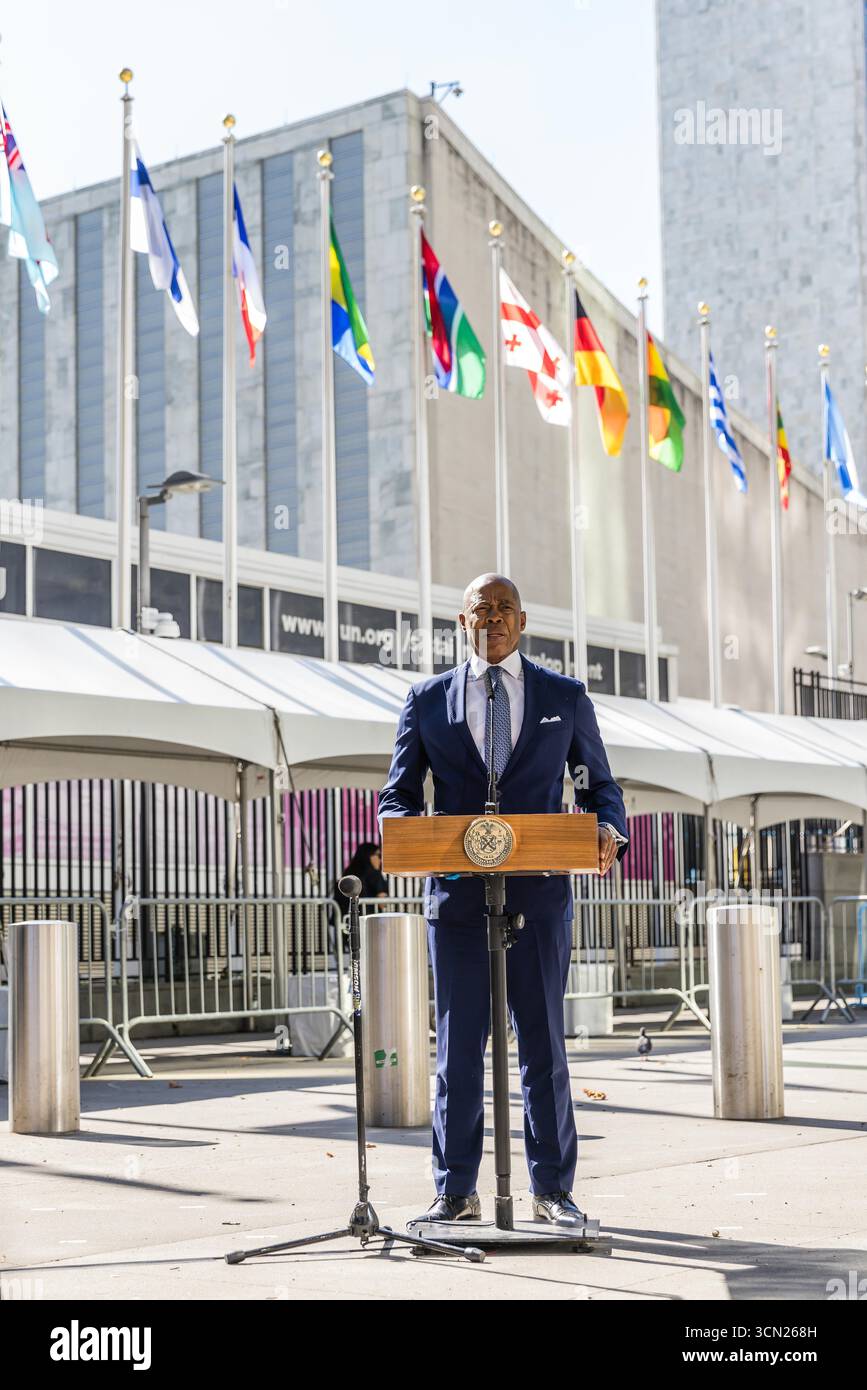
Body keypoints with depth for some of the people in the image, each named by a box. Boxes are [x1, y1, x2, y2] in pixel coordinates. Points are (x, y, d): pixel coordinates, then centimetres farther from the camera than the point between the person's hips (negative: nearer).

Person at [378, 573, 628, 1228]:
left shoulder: (566, 697, 10)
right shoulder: (427, 699, 10)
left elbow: (600, 785, 14)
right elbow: (399, 793, 11)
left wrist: (610, 831, -8)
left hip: (539, 894, 0)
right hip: (457, 896, 0)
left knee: (544, 1044, 4)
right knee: (457, 1045, 4)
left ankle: (553, 1190, 12)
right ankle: (456, 1191, 12)